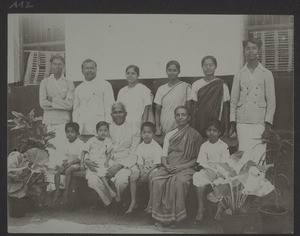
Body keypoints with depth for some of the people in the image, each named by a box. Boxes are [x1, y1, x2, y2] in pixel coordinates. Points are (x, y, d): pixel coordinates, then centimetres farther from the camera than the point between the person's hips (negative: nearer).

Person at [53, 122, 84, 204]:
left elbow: (80, 157, -14)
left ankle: (66, 193, -29)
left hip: (76, 163, -7)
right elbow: (65, 155, 14)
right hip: (68, 163, 7)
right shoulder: (67, 143, 12)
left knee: (68, 170, -33)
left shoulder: (80, 143, -9)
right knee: (57, 171, -15)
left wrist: (70, 162, -22)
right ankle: (57, 191, -9)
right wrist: (64, 161, -9)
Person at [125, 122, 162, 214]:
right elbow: (140, 162, 2)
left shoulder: (157, 146, -7)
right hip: (143, 168, 4)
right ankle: (133, 203, -14)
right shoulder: (140, 147, 7)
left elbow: (156, 163, -11)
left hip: (154, 168, -4)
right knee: (133, 176, -21)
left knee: (151, 176, -35)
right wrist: (141, 172, -17)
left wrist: (147, 173, -21)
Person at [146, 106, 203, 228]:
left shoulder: (195, 135, 8)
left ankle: (173, 218, -25)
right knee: (156, 181, -29)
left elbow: (197, 158, 2)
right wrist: (166, 165, -9)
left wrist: (180, 167, -12)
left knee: (179, 182, -37)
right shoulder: (169, 135, 21)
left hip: (185, 167, -3)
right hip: (168, 166, 3)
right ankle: (160, 217, -22)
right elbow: (163, 155, 14)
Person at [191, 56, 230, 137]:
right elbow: (193, 108, 6)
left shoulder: (222, 85, 1)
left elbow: (226, 109, 2)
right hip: (199, 126, 1)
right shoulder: (196, 85, 6)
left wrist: (226, 131, -3)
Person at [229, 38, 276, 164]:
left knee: (259, 158, -6)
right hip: (242, 123, 1)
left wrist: (268, 125, -4)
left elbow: (271, 102, 4)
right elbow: (233, 101, 12)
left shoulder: (266, 74, 6)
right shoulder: (239, 75, 11)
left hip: (260, 123, -1)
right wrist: (232, 124, 5)